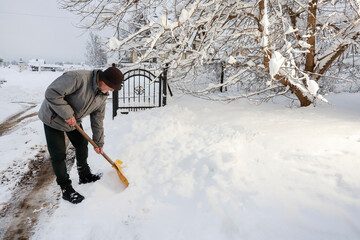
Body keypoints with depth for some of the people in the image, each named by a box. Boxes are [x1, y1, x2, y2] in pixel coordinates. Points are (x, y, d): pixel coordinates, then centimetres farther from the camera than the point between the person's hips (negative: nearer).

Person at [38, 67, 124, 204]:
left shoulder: (103, 95, -9)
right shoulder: (78, 78, -35)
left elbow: (97, 119, 0)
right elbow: (52, 93, -34)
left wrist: (98, 142, 4)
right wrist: (67, 114, -30)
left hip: (74, 120, 7)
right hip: (53, 119, -7)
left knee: (82, 145, 13)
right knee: (58, 155, -3)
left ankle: (85, 176, 32)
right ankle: (66, 189, 10)